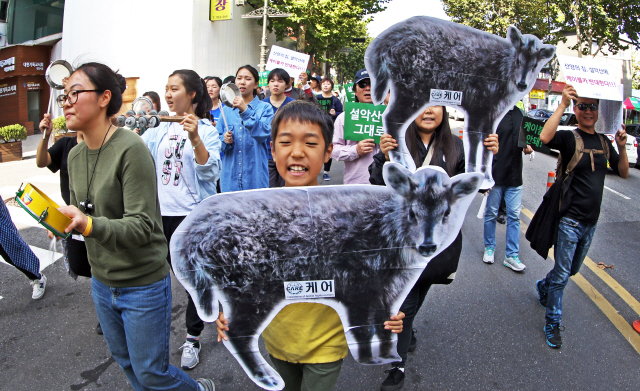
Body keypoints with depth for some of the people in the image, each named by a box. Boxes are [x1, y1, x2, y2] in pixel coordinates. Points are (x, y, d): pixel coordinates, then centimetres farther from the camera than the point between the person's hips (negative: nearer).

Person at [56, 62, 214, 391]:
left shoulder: (131, 149, -21)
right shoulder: (75, 156, 3)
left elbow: (142, 225, -24)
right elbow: (80, 214, 13)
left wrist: (90, 225, -38)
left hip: (143, 285, -7)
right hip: (102, 282, 8)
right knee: (125, 363, 24)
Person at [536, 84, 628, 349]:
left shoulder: (604, 142, 9)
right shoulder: (569, 138, -12)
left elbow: (623, 173, 11)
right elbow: (545, 137, -34)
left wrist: (622, 147, -5)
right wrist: (563, 104, -31)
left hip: (591, 221, 7)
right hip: (570, 220, -7)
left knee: (573, 269, 23)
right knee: (562, 274, 0)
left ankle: (543, 286, 49)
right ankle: (552, 323, 14)